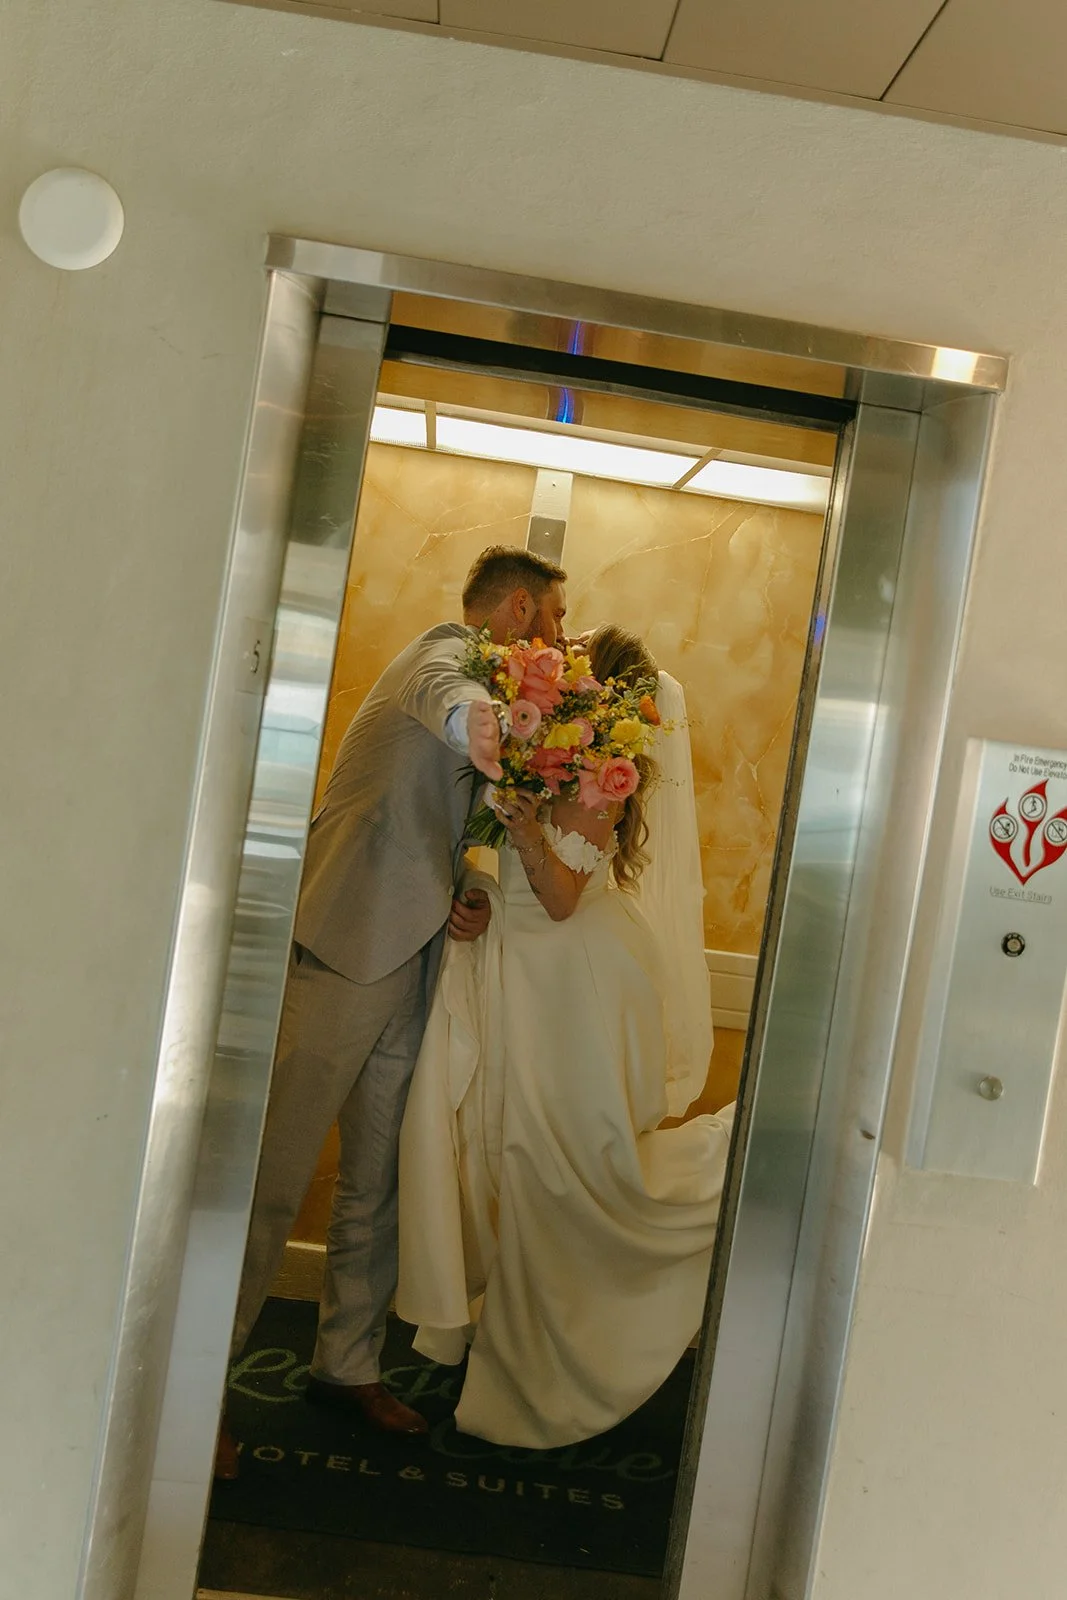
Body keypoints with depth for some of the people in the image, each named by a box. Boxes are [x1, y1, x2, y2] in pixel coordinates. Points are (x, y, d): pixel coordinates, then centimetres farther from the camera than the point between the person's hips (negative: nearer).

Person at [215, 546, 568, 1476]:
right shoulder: (448, 654, -9)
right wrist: (482, 723, -60)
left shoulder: (492, 680, 20)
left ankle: (348, 1365, 29)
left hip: (410, 967, 9)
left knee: (380, 1184, 15)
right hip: (345, 955, -9)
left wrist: (469, 897, 4)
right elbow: (454, 701, -37)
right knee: (273, 1180, -1)